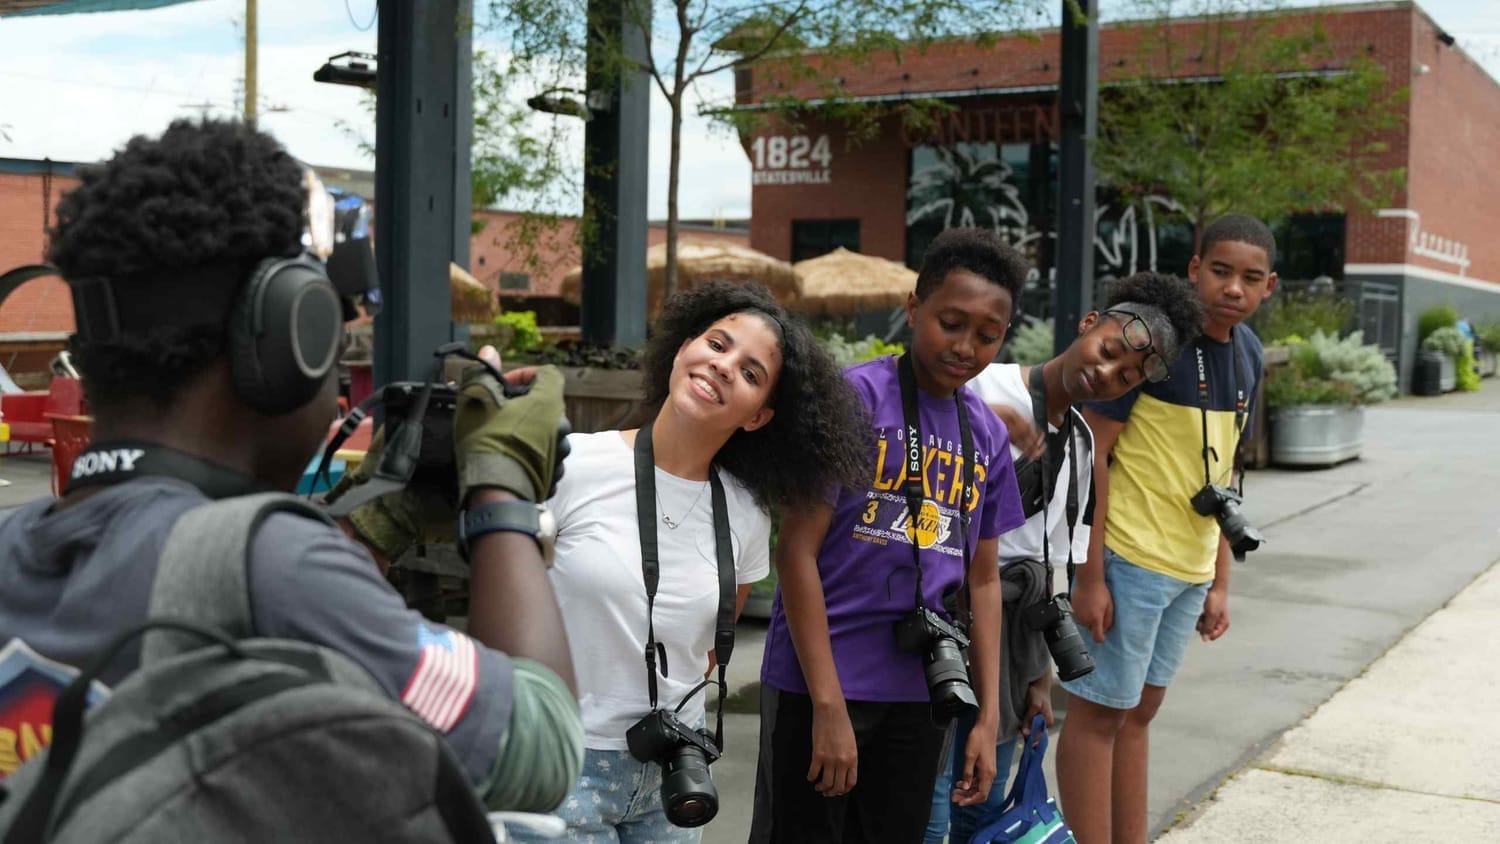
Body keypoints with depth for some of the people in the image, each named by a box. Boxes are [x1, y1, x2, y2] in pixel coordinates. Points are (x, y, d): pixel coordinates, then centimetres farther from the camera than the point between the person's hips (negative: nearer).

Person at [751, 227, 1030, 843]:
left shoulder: (987, 436, 8)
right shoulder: (853, 396, -10)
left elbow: (982, 579, 15)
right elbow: (796, 550, -13)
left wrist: (988, 718, 11)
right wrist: (828, 704, -16)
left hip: (919, 696, 6)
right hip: (819, 684, -6)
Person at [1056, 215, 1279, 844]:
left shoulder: (1247, 353, 7)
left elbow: (1217, 471, 14)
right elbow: (1092, 450, -15)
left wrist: (1219, 581, 13)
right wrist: (1089, 575, -18)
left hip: (1190, 566, 8)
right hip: (1129, 556, -7)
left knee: (1139, 709, 17)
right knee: (1098, 713, 1)